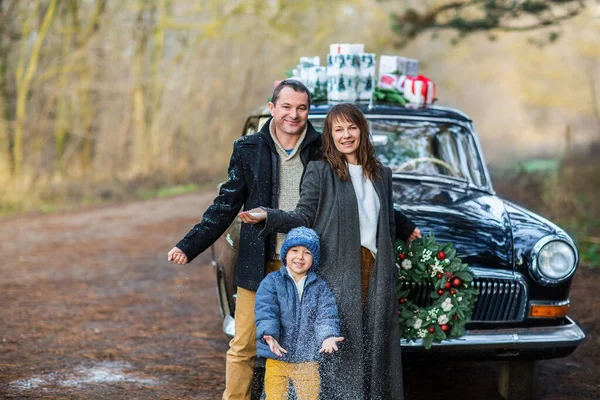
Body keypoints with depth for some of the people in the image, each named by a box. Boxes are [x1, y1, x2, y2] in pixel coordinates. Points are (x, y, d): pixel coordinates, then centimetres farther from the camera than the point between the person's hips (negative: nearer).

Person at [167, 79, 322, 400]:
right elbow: (226, 206, 5)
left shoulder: (322, 151, 1)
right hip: (259, 266, 0)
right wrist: (189, 246, -4)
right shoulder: (248, 150, 2)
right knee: (243, 347, 2)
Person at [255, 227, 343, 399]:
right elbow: (265, 311, -12)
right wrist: (269, 335, -30)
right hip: (277, 357, -2)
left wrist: (328, 336, -27)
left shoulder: (320, 287, 6)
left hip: (308, 360, 2)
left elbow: (327, 314, -7)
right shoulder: (272, 281, 0)